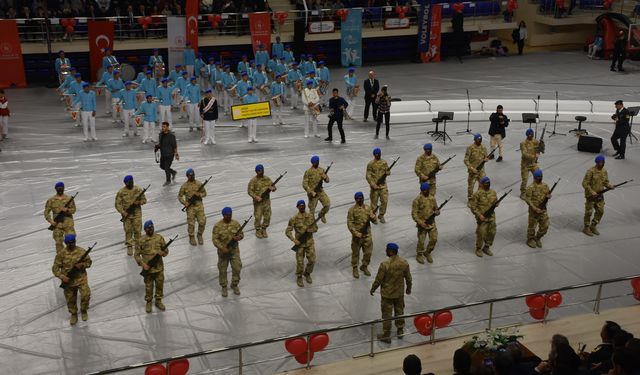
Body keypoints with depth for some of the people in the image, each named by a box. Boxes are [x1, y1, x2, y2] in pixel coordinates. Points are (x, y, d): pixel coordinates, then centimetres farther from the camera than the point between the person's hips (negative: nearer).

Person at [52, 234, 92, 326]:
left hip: (81, 278, -1)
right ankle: (74, 315, 37)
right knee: (70, 300, 11)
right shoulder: (61, 254, -6)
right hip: (68, 280, 1)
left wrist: (82, 265, -17)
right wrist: (62, 277, -18)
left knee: (86, 295, -18)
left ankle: (83, 311, 11)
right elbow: (55, 268, -4)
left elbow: (89, 262, 5)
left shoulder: (82, 251, -5)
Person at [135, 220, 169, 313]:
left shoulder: (159, 238, -3)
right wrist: (143, 264, -16)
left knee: (160, 285, 14)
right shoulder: (141, 240, -9)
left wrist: (162, 252, -19)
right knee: (148, 287, 11)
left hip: (159, 268, 2)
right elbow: (137, 255, -3)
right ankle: (148, 303, 31)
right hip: (148, 269, -2)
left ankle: (158, 301, 34)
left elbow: (166, 250, 5)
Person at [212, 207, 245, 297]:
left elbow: (241, 234, 4)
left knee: (237, 268, 3)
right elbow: (215, 239, -13)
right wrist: (222, 248, -23)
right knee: (222, 270, 8)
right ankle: (224, 287, 25)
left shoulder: (236, 224, -3)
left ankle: (234, 285, 25)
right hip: (223, 251, -2)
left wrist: (238, 237, -20)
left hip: (234, 250, 2)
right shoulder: (217, 226, -12)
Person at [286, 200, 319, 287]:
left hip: (310, 242, 3)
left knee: (312, 260, 4)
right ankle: (299, 278, 24)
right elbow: (287, 231, -11)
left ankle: (307, 274, 32)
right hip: (300, 243, -3)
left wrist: (309, 230, -19)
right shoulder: (294, 219, -13)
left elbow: (315, 228, 3)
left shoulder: (310, 216, -2)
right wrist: (294, 240, -23)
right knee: (300, 262, 2)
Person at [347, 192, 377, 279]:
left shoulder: (368, 208, 2)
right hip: (357, 236, -4)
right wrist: (355, 233, -22)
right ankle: (355, 269, 26)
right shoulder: (352, 210, -10)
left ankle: (364, 266, 34)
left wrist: (373, 218, -20)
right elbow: (349, 223, -13)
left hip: (367, 235, 4)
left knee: (368, 252, 12)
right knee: (355, 253, 8)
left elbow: (374, 222, 4)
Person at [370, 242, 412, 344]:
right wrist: (409, 288, 19)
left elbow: (378, 279, -17)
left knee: (387, 314, 8)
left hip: (387, 294, -4)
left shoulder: (385, 264, -26)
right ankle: (400, 331, 38)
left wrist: (372, 289, 0)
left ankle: (386, 336, 19)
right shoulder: (404, 263, -11)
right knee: (399, 311, 23)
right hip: (399, 293, 4)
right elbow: (408, 278, 1)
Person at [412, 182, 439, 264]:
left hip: (432, 223, 5)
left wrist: (437, 212, -9)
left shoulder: (432, 198, 4)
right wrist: (420, 223, -22)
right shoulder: (417, 200, -12)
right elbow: (414, 213, -13)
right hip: (422, 224, -5)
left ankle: (427, 253, 29)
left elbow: (436, 208, 16)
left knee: (434, 239, 4)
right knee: (421, 241, 4)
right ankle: (419, 255, 27)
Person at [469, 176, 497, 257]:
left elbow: (496, 201, 19)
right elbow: (472, 206, -12)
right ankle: (478, 249, 18)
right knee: (481, 234, -1)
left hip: (491, 216, 6)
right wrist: (479, 215, -19)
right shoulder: (478, 194, -13)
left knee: (492, 232, 11)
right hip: (482, 217, -6)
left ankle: (486, 247, 31)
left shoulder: (493, 192, 6)